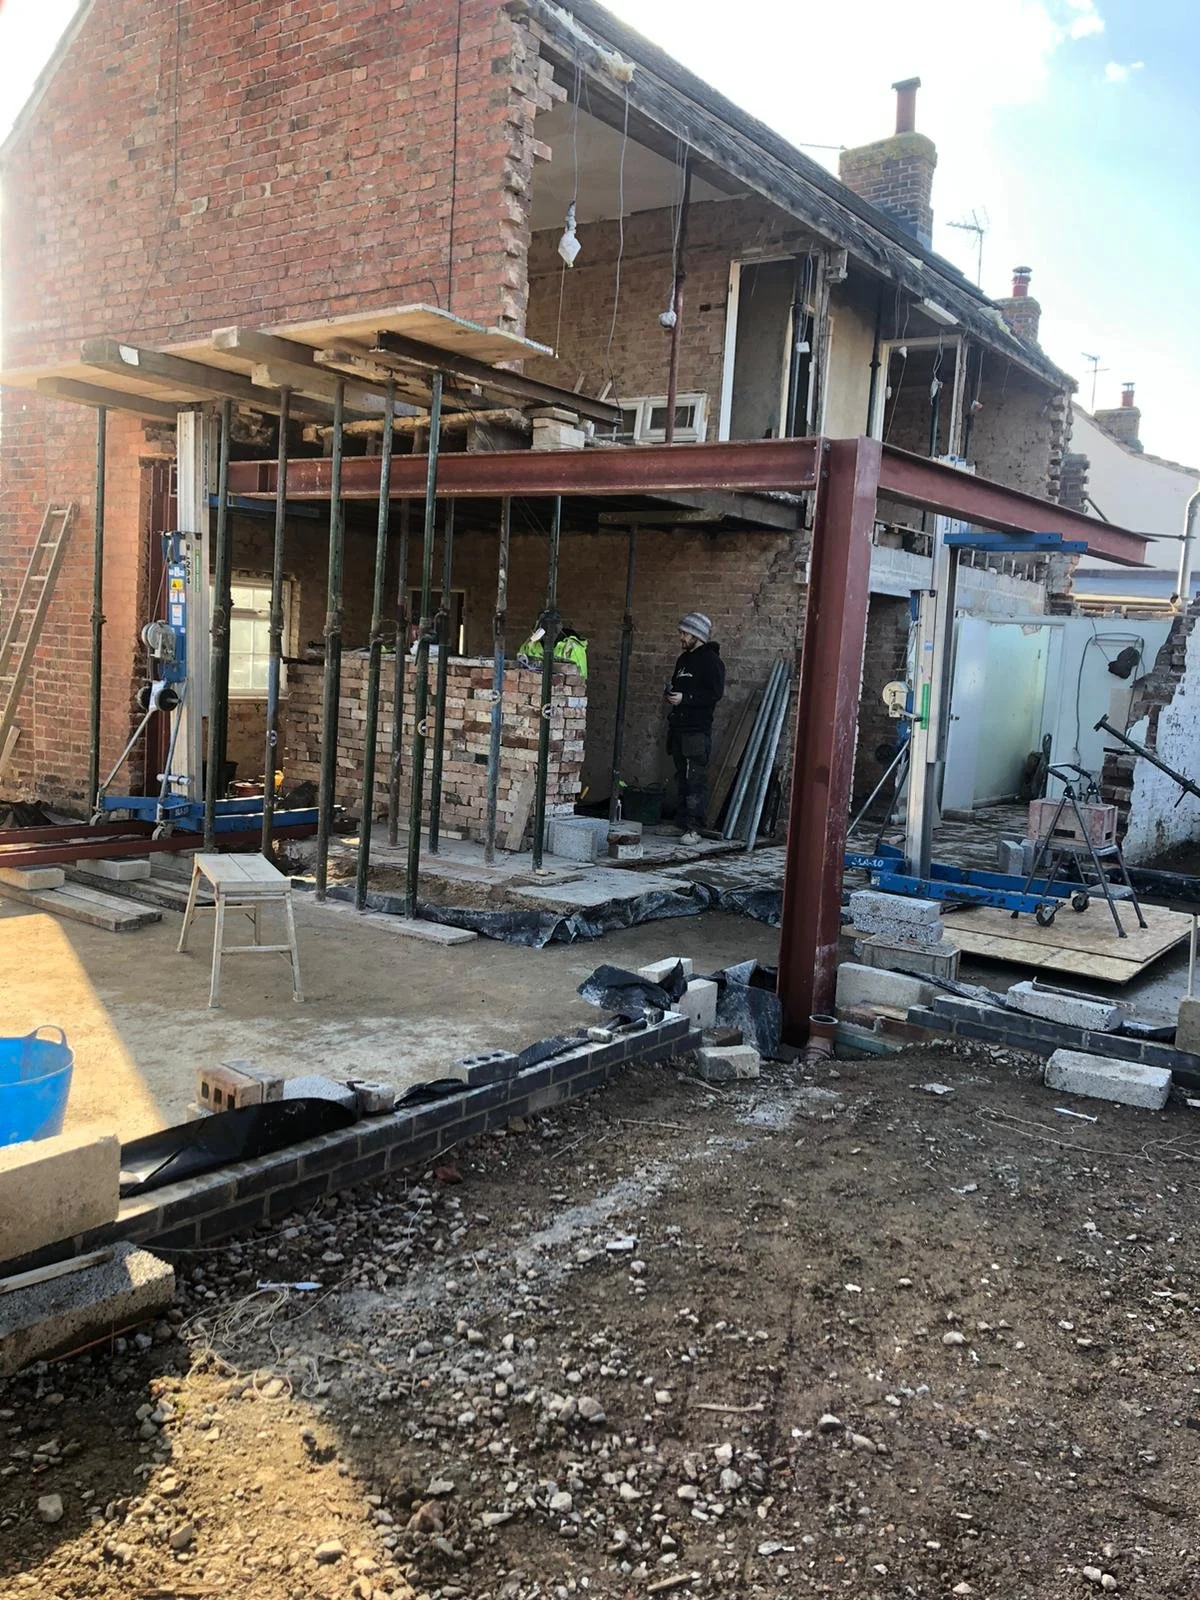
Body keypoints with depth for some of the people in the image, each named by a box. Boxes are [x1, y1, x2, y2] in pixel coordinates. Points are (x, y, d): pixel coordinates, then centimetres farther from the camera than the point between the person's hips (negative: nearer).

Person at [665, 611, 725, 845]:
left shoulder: (711, 660, -6)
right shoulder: (683, 659, 20)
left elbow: (715, 693, -15)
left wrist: (685, 698, -19)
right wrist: (670, 695, 9)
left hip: (698, 730, -9)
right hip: (678, 727, 9)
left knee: (696, 779, -10)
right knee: (682, 779, 9)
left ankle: (693, 829, -12)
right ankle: (684, 823, 13)